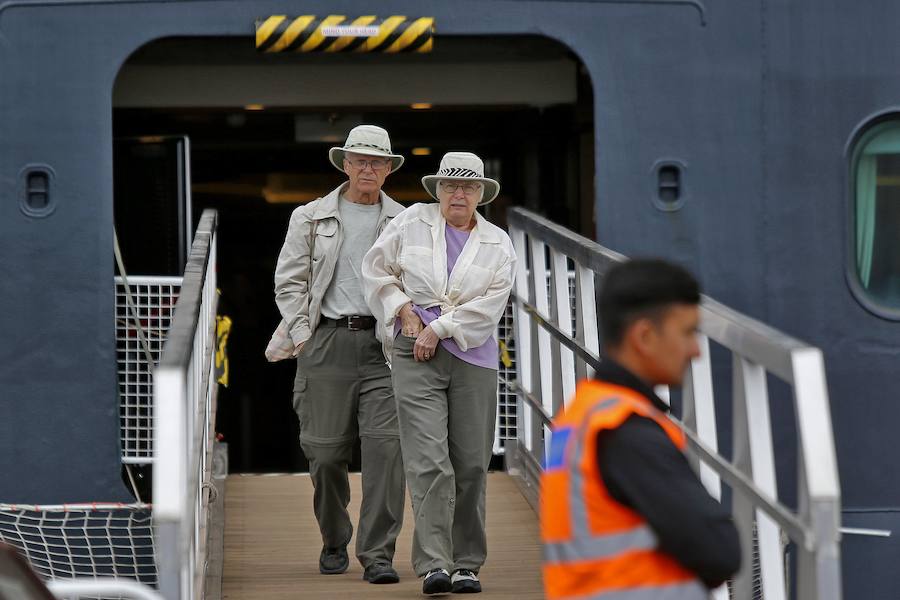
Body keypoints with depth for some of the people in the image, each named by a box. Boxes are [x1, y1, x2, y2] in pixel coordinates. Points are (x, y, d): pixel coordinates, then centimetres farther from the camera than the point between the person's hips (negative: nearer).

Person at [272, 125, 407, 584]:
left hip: (385, 344, 0)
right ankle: (334, 543, 23)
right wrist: (303, 337, 0)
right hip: (328, 341, 0)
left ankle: (378, 554, -12)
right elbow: (289, 281, 9)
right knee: (326, 450, 1)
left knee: (386, 444, -12)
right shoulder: (311, 218, 10)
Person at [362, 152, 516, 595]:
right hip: (415, 355, -2)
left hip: (472, 357, 2)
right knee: (428, 460, -13)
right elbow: (378, 268, 12)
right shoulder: (412, 222, 7)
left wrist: (439, 328, -10)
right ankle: (433, 565, -18)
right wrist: (405, 309, -1)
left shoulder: (496, 244, 8)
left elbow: (490, 304, -3)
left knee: (471, 463, 3)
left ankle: (466, 564, 12)